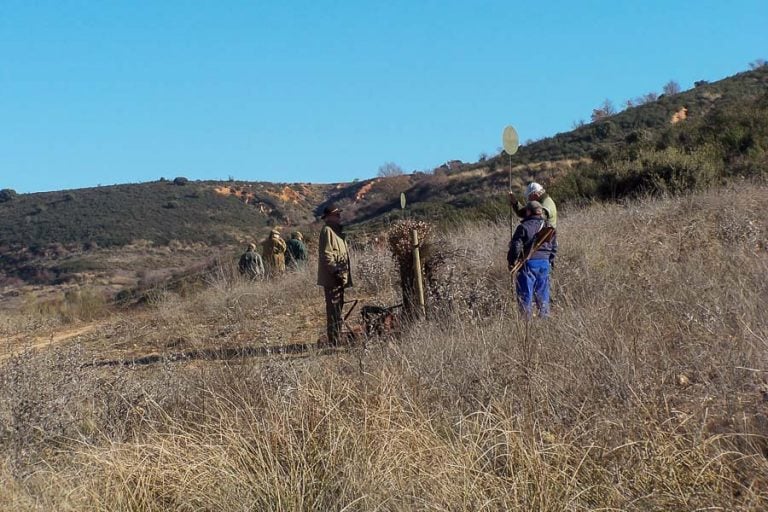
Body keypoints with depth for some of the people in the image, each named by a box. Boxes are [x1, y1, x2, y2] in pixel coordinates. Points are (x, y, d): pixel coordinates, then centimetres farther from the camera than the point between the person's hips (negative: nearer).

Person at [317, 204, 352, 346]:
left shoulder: (335, 230, 19)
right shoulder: (327, 231, -12)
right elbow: (326, 254, -20)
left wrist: (345, 274, 23)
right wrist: (336, 270, -23)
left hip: (339, 277, 10)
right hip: (331, 278, -10)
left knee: (337, 308, 15)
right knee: (334, 309, -9)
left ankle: (337, 338, 22)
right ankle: (334, 341, -7)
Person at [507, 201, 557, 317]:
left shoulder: (523, 227, -10)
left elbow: (516, 246, -12)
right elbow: (554, 247, 14)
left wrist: (511, 261, 0)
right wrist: (550, 261, 23)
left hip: (528, 263, -5)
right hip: (544, 263, 5)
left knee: (525, 294, 0)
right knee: (542, 293, 13)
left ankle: (526, 317, -2)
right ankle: (544, 316, 15)